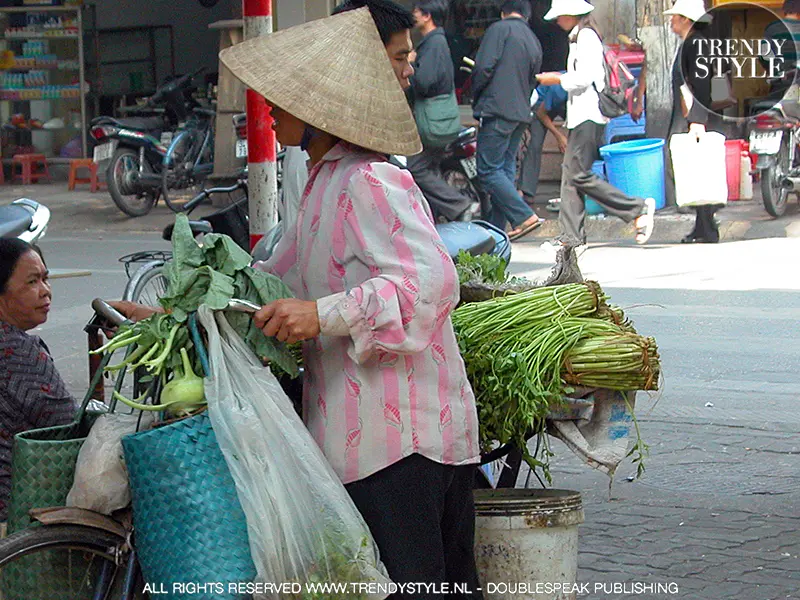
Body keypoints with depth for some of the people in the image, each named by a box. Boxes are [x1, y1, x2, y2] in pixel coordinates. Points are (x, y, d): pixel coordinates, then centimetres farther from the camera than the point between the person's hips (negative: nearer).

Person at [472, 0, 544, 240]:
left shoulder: (500, 29, -4)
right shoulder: (534, 41, 19)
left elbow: (484, 67, -12)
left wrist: (476, 98, 1)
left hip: (497, 110, -8)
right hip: (521, 113, 8)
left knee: (488, 171, -8)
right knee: (506, 170, 10)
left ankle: (524, 217, -16)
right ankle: (497, 228, 11)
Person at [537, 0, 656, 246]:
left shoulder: (586, 36, -11)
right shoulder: (579, 37, 20)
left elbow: (584, 78, -18)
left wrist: (556, 79, -7)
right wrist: (558, 78, 17)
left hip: (588, 115, -10)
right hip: (581, 115, 10)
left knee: (579, 174, -12)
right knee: (570, 173, 5)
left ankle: (638, 208, -9)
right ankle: (572, 236, 4)